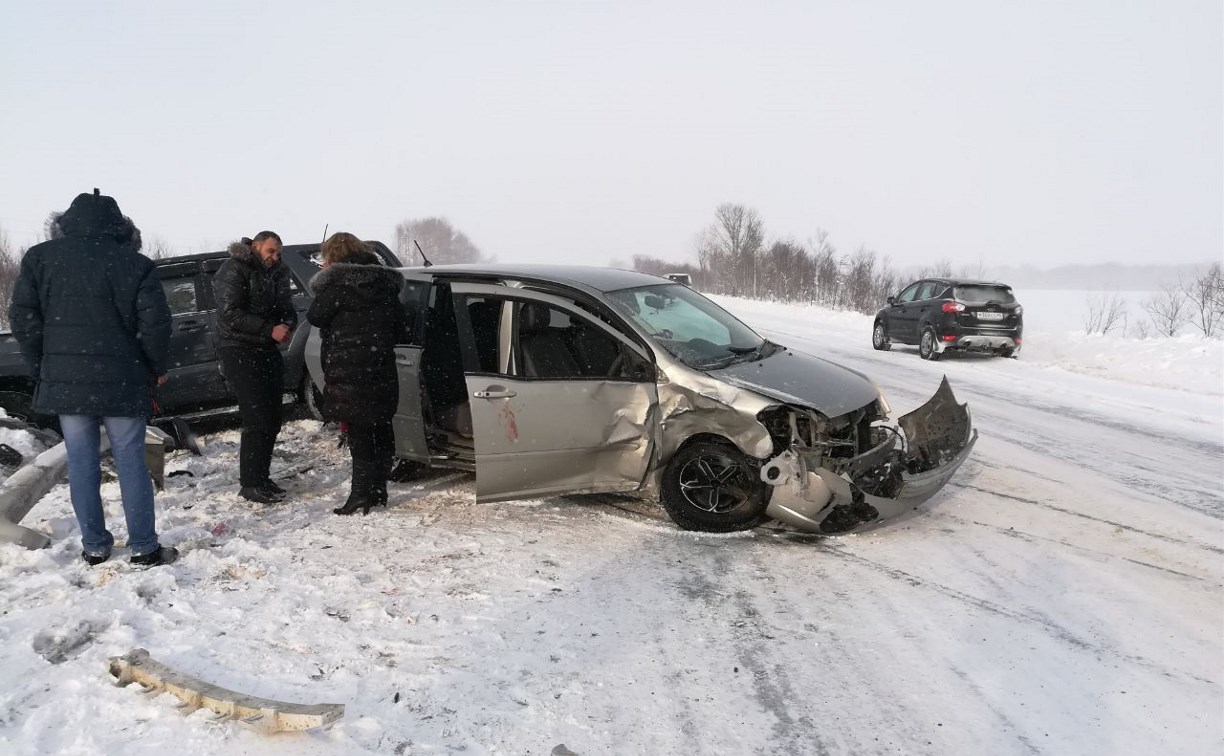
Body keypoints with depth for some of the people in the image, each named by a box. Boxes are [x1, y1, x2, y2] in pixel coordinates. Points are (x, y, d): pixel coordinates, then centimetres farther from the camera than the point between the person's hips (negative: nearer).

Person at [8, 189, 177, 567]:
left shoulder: (40, 258, 2)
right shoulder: (134, 264, -6)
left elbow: (22, 316, 2)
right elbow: (155, 323, -9)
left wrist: (42, 366, 12)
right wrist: (157, 368, 6)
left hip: (63, 379, 2)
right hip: (120, 380, -2)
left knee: (82, 463, 11)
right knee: (130, 463, 4)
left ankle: (94, 545, 17)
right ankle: (143, 547, 7)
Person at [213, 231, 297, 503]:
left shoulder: (276, 273, 16)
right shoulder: (234, 271, -7)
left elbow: (287, 308, 14)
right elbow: (230, 314, -17)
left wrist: (287, 324, -10)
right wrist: (270, 329, -22)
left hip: (268, 351, 8)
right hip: (239, 351, -8)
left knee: (271, 420, 9)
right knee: (257, 421, -13)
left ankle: (261, 478, 20)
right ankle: (250, 484, -6)